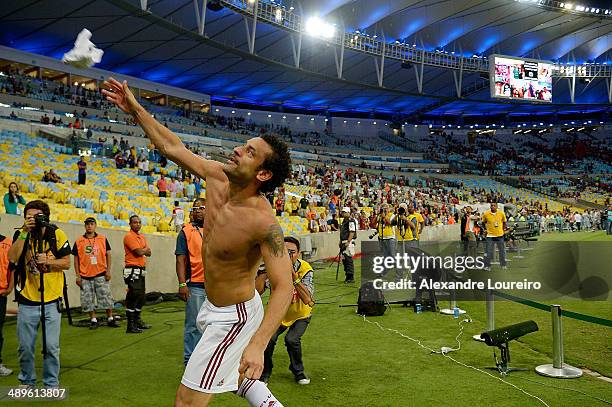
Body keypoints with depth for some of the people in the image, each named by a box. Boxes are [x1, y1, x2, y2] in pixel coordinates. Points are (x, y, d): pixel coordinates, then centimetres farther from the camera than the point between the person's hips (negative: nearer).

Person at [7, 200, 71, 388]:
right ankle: (27, 381, 31)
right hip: (27, 301, 1)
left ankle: (51, 384, 19)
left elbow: (67, 263, -1)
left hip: (51, 300, -1)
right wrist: (25, 232, -22)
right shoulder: (21, 234, -1)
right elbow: (12, 258, -18)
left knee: (51, 347, 1)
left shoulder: (57, 234, -3)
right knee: (25, 346, 9)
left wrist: (48, 261, -18)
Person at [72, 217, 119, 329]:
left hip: (101, 274, 0)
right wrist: (78, 276, 1)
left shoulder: (103, 239, 4)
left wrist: (108, 271, -2)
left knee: (106, 297, 1)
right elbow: (76, 259, 6)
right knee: (87, 300, 5)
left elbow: (108, 255, 6)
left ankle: (110, 319, 11)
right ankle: (93, 320, 18)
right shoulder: (79, 241, 4)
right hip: (85, 276, 1)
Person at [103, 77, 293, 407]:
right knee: (236, 377, 29)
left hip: (233, 318, -8)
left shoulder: (262, 221, -32)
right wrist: (135, 110, 6)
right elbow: (174, 148, 4)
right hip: (214, 306, 8)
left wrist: (257, 345, -44)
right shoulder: (218, 177, -10)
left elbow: (283, 287, -34)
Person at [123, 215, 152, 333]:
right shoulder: (129, 236, -10)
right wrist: (145, 249, 3)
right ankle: (130, 326, -7)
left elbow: (149, 253, 11)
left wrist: (142, 250, -9)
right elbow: (139, 252, -18)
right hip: (133, 270, -9)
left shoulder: (142, 237, 18)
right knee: (133, 297, -10)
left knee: (141, 297, 15)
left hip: (141, 270, 9)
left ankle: (137, 321, 28)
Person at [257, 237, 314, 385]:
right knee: (268, 338, -17)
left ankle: (298, 371, 9)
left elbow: (307, 300, -36)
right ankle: (265, 372, 11)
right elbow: (257, 291, -29)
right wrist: (265, 272, -37)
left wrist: (294, 276, -42)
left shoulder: (305, 269, -25)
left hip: (300, 314, -1)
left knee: (292, 339, -21)